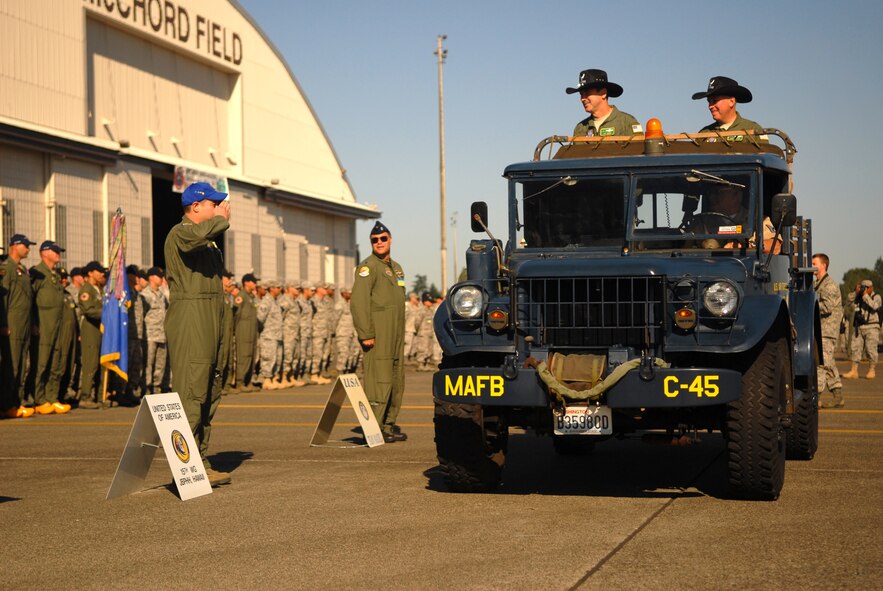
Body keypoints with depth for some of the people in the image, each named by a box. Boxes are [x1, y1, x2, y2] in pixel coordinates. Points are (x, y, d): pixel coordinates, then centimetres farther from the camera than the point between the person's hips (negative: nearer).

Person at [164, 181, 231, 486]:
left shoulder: (208, 240, 25)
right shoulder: (180, 232, -7)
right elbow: (198, 234, -31)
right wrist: (221, 219, -15)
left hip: (209, 323, 10)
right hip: (189, 321, -10)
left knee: (209, 395, 11)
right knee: (191, 393, -13)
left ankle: (200, 463, 17)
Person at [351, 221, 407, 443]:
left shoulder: (396, 267, 20)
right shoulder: (368, 267, -7)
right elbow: (358, 302, -15)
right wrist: (365, 333, -21)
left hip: (396, 335, 9)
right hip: (378, 333, -9)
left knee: (396, 380, 10)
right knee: (379, 380, -12)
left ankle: (389, 425, 17)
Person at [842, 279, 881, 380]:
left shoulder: (876, 297, 0)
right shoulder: (859, 297, 14)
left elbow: (874, 306, -19)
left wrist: (866, 295, -14)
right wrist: (856, 293, -3)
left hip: (872, 327, -4)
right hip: (859, 327, 5)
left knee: (870, 349, -4)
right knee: (855, 348, -2)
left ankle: (872, 371, 9)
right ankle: (854, 371, -2)